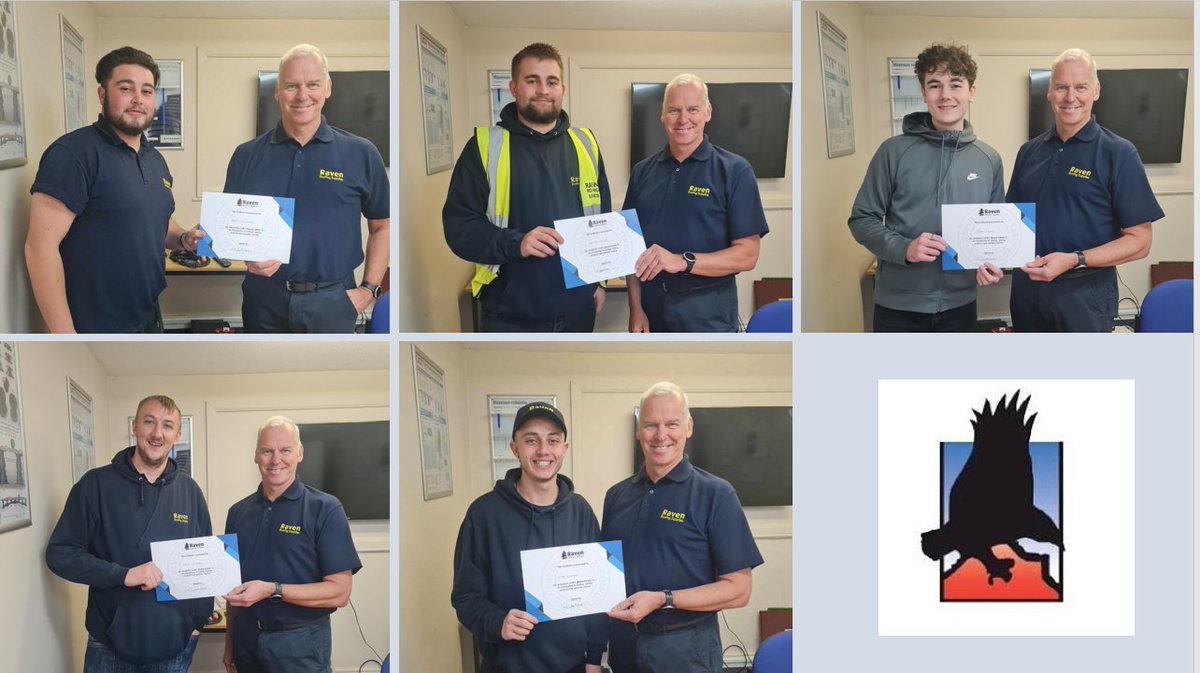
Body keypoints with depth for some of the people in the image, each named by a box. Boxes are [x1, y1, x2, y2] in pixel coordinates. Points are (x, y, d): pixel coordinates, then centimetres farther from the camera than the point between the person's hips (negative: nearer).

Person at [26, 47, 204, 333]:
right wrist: (65, 340, -24)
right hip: (93, 331, -8)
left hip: (148, 320, 8)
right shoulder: (74, 153, -15)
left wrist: (183, 239, 2)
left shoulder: (156, 160, 10)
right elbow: (41, 247, -20)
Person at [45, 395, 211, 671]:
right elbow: (59, 553, -8)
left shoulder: (189, 491, 5)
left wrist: (199, 619, 5)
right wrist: (124, 574, -19)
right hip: (110, 647, -2)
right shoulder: (96, 484, -5)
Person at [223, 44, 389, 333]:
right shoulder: (246, 156, 5)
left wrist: (369, 288, 0)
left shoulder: (361, 154, 2)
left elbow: (381, 226, 9)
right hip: (264, 300, 1)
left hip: (332, 301, -1)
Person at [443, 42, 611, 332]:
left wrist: (601, 279, 10)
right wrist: (515, 244, -23)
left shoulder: (585, 144, 10)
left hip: (578, 310, 4)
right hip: (510, 317, -3)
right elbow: (458, 225, -8)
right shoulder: (484, 146, -3)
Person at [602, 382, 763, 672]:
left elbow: (738, 589, -11)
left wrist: (662, 600, -22)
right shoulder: (617, 496, 9)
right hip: (622, 648, 4)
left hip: (684, 649, -4)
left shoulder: (715, 494, -7)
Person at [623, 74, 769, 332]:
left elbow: (747, 255, -11)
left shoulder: (735, 171, -6)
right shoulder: (643, 171, 7)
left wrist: (682, 261, -22)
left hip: (707, 311, -3)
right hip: (651, 305, 3)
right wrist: (635, 308, -1)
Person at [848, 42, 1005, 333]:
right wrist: (902, 248, -20)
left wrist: (994, 265, -7)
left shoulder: (989, 160, 6)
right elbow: (862, 219, -3)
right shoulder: (895, 151, -5)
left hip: (959, 306, 3)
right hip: (898, 307, -3)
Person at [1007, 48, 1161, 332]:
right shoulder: (1029, 152, 9)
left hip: (1084, 296, -4)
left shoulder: (1119, 154, -6)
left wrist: (1073, 260, -21)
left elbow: (1139, 241, -9)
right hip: (1026, 291, 4)